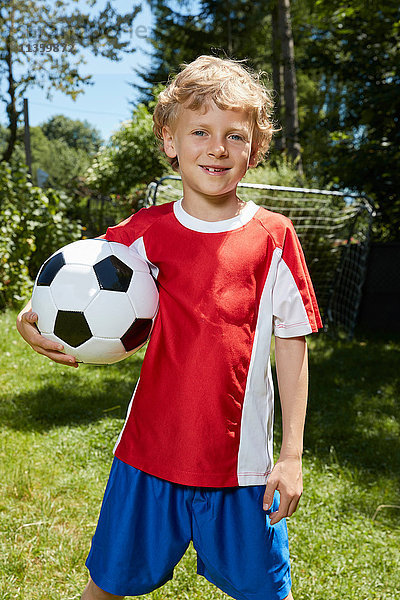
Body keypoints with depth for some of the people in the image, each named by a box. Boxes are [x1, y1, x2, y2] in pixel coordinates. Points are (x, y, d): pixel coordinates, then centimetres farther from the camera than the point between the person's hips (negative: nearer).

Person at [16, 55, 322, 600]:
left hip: (243, 463, -1)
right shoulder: (144, 233, -4)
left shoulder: (274, 237, -6)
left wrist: (292, 455, -2)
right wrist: (34, 319, -16)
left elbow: (292, 346, -2)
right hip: (149, 455, 1)